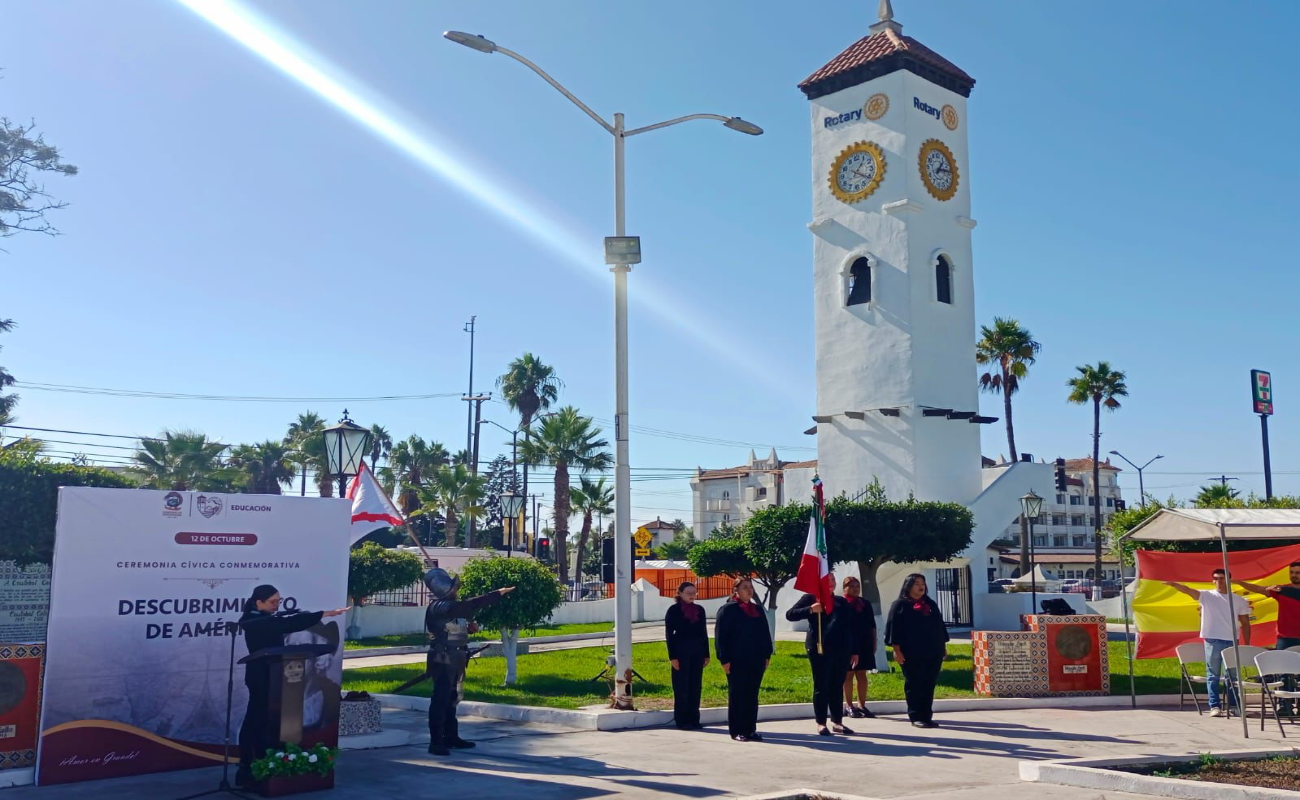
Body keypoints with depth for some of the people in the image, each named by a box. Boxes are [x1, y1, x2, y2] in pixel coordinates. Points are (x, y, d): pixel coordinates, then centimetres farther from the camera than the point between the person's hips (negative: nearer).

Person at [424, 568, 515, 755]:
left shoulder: (450, 605, 13)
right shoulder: (439, 607, -19)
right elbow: (470, 605, -29)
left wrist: (468, 628, 5)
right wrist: (497, 593, -29)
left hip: (454, 658, 10)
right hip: (443, 659, -10)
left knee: (451, 699, 16)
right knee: (440, 700, -9)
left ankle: (451, 737, 25)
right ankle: (436, 743, -7)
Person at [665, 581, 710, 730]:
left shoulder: (699, 610, 9)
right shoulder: (674, 610, -4)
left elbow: (704, 633, 13)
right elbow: (669, 634, -6)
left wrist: (706, 654, 8)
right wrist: (672, 657, -11)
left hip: (697, 652, 5)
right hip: (681, 651, -5)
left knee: (695, 687, 6)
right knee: (681, 687, -1)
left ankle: (694, 719, 13)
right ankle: (681, 721, 5)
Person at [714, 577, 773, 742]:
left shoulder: (758, 610, 13)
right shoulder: (728, 610, -5)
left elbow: (765, 634, 17)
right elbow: (720, 636, -8)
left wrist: (767, 655, 9)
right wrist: (724, 660, -13)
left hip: (756, 660, 6)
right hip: (737, 661, -5)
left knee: (752, 696, 9)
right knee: (737, 696, 1)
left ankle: (750, 729, 15)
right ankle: (736, 731, 7)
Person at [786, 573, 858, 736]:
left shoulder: (841, 602, 16)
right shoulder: (810, 598, 2)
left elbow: (850, 627, 16)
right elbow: (790, 614, -6)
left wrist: (854, 651, 11)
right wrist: (810, 610, -19)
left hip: (841, 650, 4)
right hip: (820, 649, -4)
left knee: (837, 687, 9)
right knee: (821, 687, 0)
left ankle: (838, 722, 14)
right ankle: (821, 724, 5)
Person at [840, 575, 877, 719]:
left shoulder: (866, 603, 10)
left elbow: (872, 625, 12)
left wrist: (874, 642, 7)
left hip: (864, 644, 4)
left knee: (862, 674, 8)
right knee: (848, 674, 2)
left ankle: (862, 705, 14)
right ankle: (849, 706, 8)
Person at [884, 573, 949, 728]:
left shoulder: (931, 604, 17)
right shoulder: (900, 605, 0)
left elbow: (940, 625, 20)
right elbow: (894, 628, -5)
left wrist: (944, 645, 14)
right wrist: (897, 649, -12)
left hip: (934, 652, 5)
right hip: (912, 654, -5)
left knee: (929, 686, 6)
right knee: (914, 685, 0)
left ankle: (927, 716, 12)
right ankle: (916, 717, 5)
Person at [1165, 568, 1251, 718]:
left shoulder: (1239, 600, 7)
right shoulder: (1206, 595, 1)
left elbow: (1245, 623, 10)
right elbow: (1188, 590, -16)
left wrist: (1247, 644, 6)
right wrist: (1173, 584, -36)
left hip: (1231, 642, 1)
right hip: (1212, 641, -1)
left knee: (1232, 676, 8)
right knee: (1213, 676, 2)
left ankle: (1233, 706, 16)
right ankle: (1215, 706, 5)